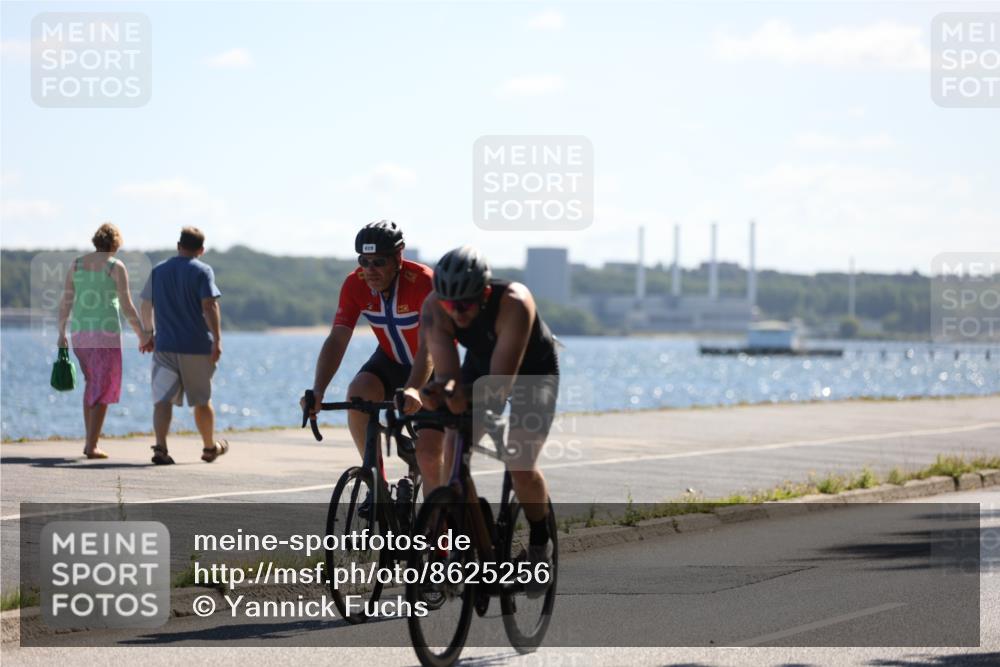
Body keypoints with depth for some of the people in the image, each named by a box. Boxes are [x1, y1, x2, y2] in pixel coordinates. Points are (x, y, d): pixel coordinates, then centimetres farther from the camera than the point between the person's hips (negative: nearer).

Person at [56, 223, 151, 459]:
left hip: (80, 332, 5)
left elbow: (65, 301, 7)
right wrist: (142, 335, 0)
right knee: (103, 390, 2)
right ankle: (91, 446, -3)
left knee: (92, 382, 22)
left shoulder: (77, 264, 8)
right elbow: (127, 306, -9)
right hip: (106, 332, -5)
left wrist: (62, 334, 15)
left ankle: (89, 439, 17)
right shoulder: (116, 267, -6)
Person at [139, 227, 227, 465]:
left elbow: (146, 305, 14)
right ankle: (210, 447, 28)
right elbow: (209, 306, -15)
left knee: (163, 398, -4)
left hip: (164, 345, 2)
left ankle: (160, 446, -22)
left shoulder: (158, 270, 9)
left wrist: (148, 334, 26)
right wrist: (217, 340, -15)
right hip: (197, 347, -2)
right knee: (202, 400, 12)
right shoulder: (202, 271, -5)